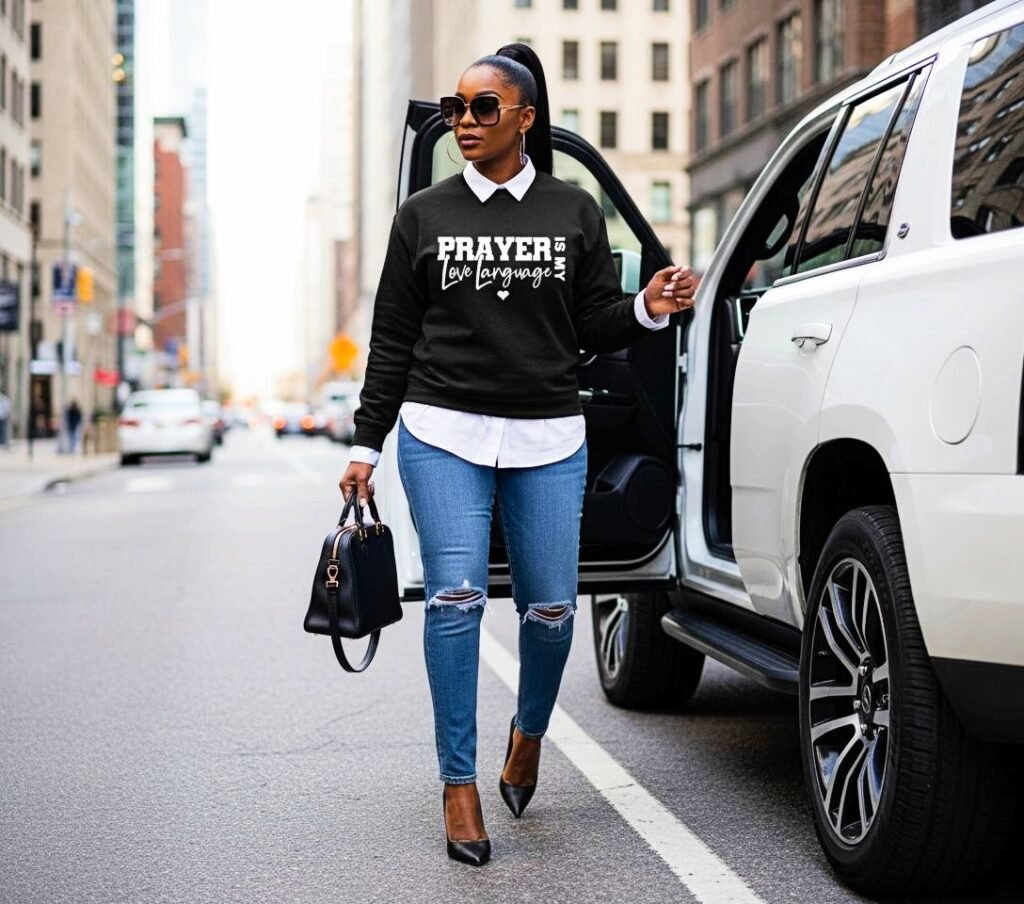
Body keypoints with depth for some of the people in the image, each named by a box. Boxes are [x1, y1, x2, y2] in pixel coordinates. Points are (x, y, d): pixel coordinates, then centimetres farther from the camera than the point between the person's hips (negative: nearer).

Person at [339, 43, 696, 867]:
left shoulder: (575, 213, 8)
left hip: (550, 440, 1)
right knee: (455, 597, -11)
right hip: (442, 435, -1)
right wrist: (366, 444, 5)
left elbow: (595, 328, 8)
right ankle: (460, 783, 1)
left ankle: (529, 731, 33)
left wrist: (650, 309, -13)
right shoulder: (424, 215, 7)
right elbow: (392, 340, 8)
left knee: (551, 607, 3)